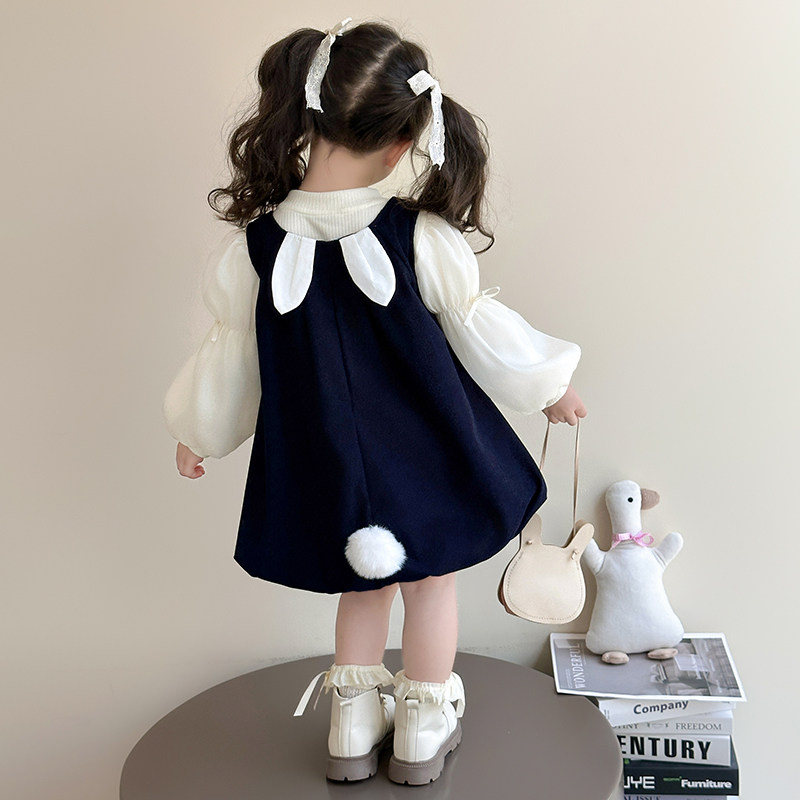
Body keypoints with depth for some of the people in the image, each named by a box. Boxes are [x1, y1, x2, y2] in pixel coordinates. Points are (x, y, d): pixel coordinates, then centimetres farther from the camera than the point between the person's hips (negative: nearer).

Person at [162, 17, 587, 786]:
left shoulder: (254, 247, -16)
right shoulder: (423, 239, -20)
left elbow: (232, 354, -3)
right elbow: (479, 326, -7)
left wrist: (196, 431, 17)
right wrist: (550, 385, 12)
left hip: (328, 465, 2)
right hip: (426, 454, -1)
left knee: (365, 583, 25)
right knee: (431, 581, 21)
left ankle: (353, 730, 36)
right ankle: (423, 733, 37)